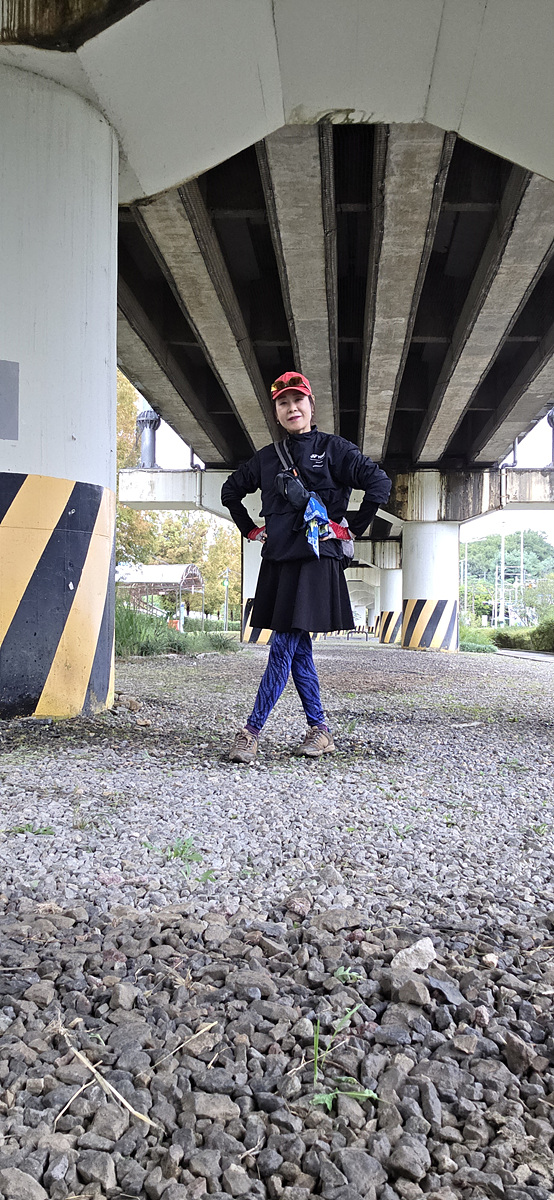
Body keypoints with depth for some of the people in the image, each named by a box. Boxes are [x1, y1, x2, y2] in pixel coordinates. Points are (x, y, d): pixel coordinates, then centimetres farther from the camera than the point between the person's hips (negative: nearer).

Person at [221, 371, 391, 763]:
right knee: (297, 647, 7)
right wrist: (250, 529, 20)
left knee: (284, 647, -9)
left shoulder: (333, 448, 1)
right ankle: (320, 729, 17)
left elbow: (379, 483, -6)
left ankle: (252, 731, -7)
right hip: (278, 559, 6)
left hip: (316, 558, -6)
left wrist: (353, 528, -4)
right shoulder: (266, 458, 15)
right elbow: (231, 491, 29)